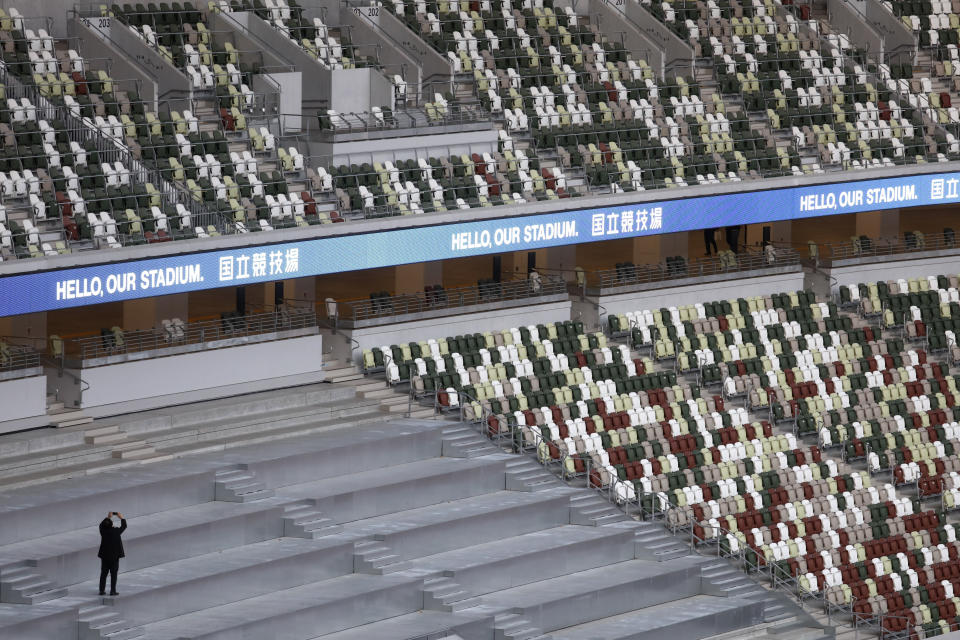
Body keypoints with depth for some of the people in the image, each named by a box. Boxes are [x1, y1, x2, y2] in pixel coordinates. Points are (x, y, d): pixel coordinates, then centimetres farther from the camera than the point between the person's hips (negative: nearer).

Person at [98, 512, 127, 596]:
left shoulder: (103, 530, -8)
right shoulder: (116, 531, -16)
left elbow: (101, 524, 14)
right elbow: (124, 526, 1)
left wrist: (108, 517, 23)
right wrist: (121, 518, 15)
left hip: (104, 556, 3)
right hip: (114, 556, -3)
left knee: (103, 573, 11)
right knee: (114, 573, 4)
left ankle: (101, 590, 12)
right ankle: (113, 591, 3)